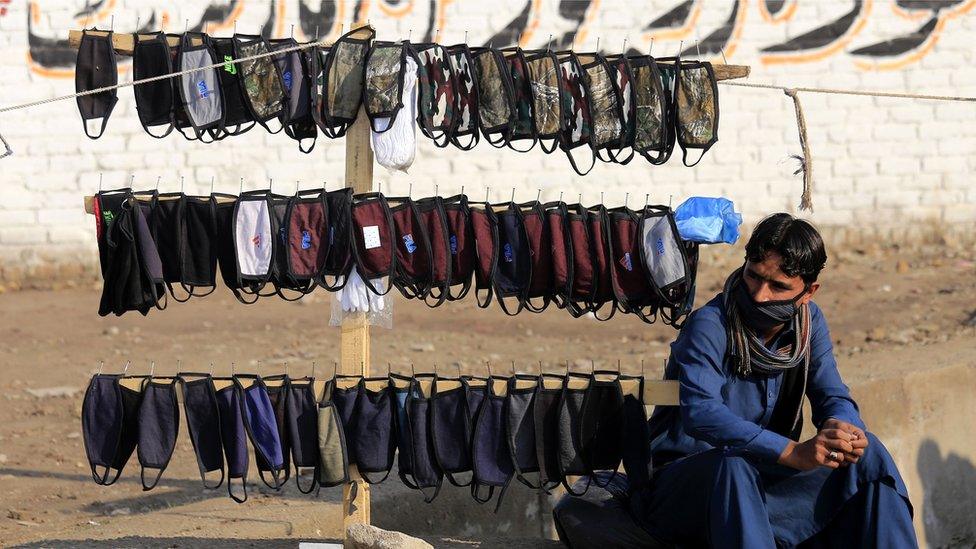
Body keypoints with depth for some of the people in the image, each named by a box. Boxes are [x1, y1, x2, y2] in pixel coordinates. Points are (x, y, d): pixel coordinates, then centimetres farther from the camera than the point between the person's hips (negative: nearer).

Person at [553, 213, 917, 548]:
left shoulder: (808, 322, 3)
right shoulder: (710, 325, -18)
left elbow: (833, 396, 3)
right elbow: (700, 412, -33)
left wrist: (840, 426, -25)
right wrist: (794, 452, -44)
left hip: (764, 482, 6)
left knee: (866, 454, -12)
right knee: (731, 464, -40)